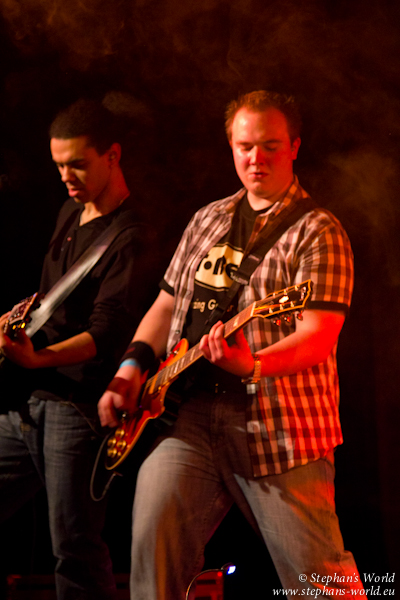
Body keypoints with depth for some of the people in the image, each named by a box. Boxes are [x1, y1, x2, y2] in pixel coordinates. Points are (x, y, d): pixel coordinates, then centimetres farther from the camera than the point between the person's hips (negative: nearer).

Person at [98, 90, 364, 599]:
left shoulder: (317, 231, -3)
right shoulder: (208, 220, 17)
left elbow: (319, 338, -14)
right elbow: (166, 306, 22)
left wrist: (251, 365, -31)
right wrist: (132, 367, 6)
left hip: (280, 427, -5)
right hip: (194, 417, 5)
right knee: (155, 526, -14)